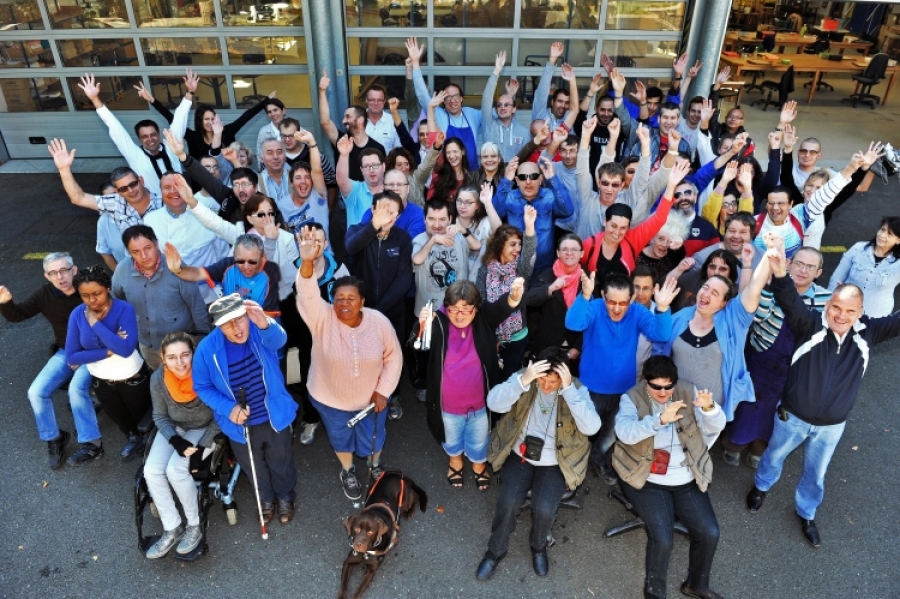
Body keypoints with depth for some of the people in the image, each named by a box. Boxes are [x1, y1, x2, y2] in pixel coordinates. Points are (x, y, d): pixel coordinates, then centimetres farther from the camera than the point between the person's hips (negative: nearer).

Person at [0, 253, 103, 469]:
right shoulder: (44, 294, -4)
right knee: (36, 392, -9)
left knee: (77, 388, -29)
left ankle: (91, 444, -17)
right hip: (65, 352, 5)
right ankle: (53, 439, 13)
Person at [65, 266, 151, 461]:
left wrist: (95, 322, -36)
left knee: (141, 416, 23)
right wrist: (108, 352, -28)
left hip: (132, 378, -4)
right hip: (101, 381, 4)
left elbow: (126, 348, -40)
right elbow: (71, 357, -18)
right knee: (121, 419, 30)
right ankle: (133, 438, 60)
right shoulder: (77, 315, -16)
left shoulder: (124, 309, -28)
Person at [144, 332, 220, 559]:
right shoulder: (158, 379, -19)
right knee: (151, 471, -16)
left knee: (176, 470, -23)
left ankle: (194, 526, -1)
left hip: (205, 429, -4)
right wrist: (176, 440, -19)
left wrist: (202, 445, -22)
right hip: (174, 429, 4)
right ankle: (172, 529, 1)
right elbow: (160, 417, -3)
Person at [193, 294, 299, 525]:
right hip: (239, 425, 1)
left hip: (274, 417, -1)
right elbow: (202, 387, -8)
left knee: (282, 463, 25)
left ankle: (285, 497, 55)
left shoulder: (261, 331, -24)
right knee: (254, 468, 27)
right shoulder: (207, 349, -20)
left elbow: (278, 340, -48)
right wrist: (228, 408, -23)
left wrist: (265, 324, -71)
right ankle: (266, 499, 58)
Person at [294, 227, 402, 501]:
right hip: (330, 398, 0)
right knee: (340, 438, 25)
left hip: (371, 397, 1)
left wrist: (383, 390, -11)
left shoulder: (379, 322, -23)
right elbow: (308, 295, -46)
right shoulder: (323, 318, -27)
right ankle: (348, 472, 57)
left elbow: (393, 357, -10)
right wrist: (307, 262, -64)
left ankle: (375, 466, 58)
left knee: (373, 438, 24)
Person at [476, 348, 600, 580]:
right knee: (508, 502, -17)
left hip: (555, 464, -1)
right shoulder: (523, 376, -11)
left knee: (544, 509, -19)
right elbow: (494, 403, -24)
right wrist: (522, 381, -37)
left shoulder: (576, 388, -13)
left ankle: (538, 547, 16)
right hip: (520, 456, 1)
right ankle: (495, 551, 12)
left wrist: (568, 389, -34)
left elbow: (591, 427, -28)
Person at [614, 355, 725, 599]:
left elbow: (716, 426, -12)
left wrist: (709, 408, -35)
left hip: (687, 480, 4)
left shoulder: (688, 392, -3)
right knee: (663, 538, -18)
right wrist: (660, 419, -45)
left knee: (710, 533, -5)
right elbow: (625, 432, -30)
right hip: (647, 480, -4)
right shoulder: (632, 398, -12)